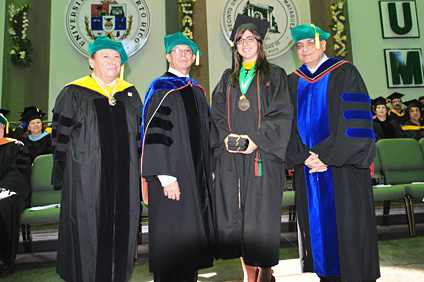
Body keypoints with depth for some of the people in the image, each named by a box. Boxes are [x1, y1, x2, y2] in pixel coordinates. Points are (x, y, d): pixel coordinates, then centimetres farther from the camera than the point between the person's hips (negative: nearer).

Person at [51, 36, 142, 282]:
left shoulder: (130, 94, 10)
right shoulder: (73, 93, 0)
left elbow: (140, 133, 13)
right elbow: (61, 135, 0)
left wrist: (138, 168, 8)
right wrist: (66, 174, -3)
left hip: (124, 176, 4)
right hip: (87, 177, -3)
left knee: (122, 227, 11)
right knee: (88, 230, 5)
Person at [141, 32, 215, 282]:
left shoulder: (198, 91, 14)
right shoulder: (161, 90, -7)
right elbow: (156, 135, -14)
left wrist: (209, 169, 13)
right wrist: (167, 177, -20)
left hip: (198, 176, 7)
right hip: (172, 176, -7)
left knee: (192, 233, 15)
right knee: (172, 235, 1)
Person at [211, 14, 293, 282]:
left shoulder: (274, 75, 7)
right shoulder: (228, 78, 18)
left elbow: (282, 114, -3)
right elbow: (217, 114, 11)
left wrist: (256, 139, -15)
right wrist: (226, 136, -8)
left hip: (262, 154, -3)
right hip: (230, 155, 4)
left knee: (261, 217, -2)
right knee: (235, 216, 4)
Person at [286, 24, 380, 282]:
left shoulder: (344, 73, 0)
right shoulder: (293, 82, 13)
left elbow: (355, 121, -10)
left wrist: (327, 156, -16)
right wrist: (304, 156, -9)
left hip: (342, 168, -4)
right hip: (307, 167, 4)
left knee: (347, 225, 2)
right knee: (317, 225, 8)